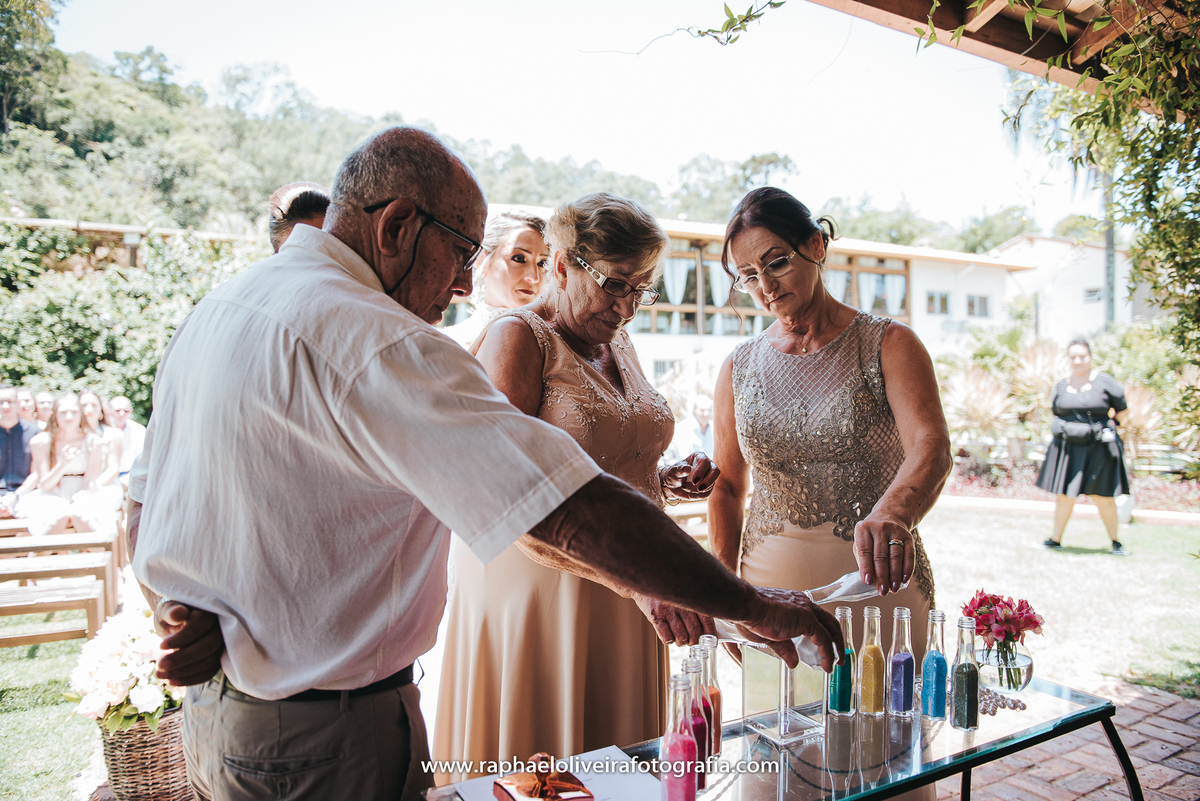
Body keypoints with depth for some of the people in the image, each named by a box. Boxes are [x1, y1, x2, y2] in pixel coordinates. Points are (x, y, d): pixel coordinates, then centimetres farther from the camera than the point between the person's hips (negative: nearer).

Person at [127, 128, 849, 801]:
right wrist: (753, 606, -21)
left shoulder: (211, 312, 5)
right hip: (324, 741, -8)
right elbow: (582, 515, -32)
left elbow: (145, 506, 12)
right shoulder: (373, 340, -28)